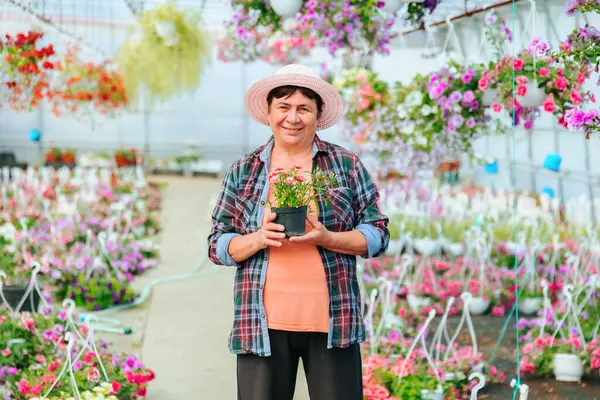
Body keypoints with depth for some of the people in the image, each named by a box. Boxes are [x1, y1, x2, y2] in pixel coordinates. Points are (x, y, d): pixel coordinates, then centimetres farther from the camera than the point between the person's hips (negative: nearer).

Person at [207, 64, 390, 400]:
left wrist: (327, 238, -13)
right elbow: (217, 246, 9)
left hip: (332, 322, -1)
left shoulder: (347, 165, 6)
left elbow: (378, 235, 5)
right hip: (263, 323, 1)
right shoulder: (242, 172, 9)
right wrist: (258, 239, -12)